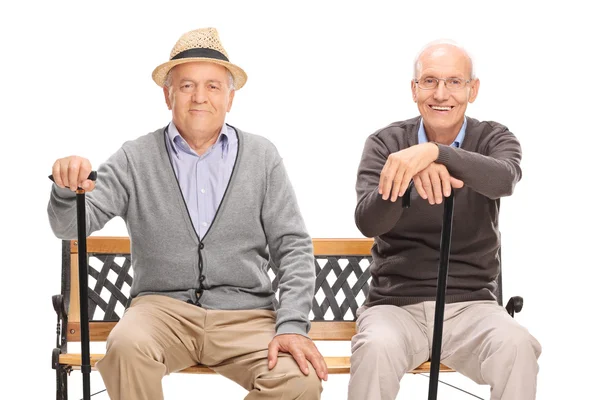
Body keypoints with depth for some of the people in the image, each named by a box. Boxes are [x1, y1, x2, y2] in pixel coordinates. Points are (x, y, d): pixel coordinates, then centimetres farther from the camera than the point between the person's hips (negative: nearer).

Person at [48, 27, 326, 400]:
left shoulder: (262, 156, 6)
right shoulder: (135, 159, 4)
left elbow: (294, 247, 4)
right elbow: (71, 226, 0)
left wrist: (292, 324, -10)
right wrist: (68, 190, -24)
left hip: (246, 313, 1)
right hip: (164, 306, -1)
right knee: (127, 346, -34)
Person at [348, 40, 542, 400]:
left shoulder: (494, 138, 4)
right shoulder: (385, 144, 3)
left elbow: (505, 180, -22)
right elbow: (368, 222, -13)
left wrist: (434, 152, -39)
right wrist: (414, 174, -34)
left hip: (471, 305, 1)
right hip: (396, 303, 0)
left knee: (517, 347, -31)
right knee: (376, 349, -33)